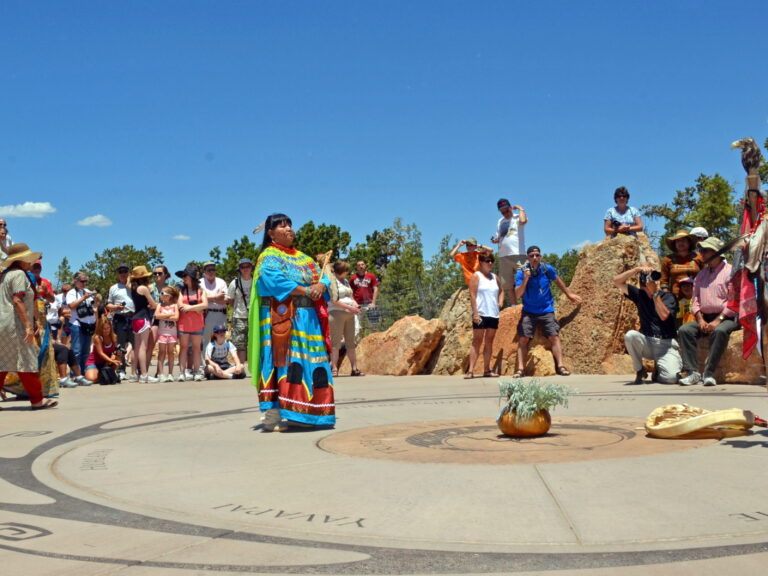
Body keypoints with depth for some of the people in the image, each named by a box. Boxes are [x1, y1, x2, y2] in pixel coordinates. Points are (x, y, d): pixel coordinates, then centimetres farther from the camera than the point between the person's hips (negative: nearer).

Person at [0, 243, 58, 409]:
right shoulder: (19, 274, -7)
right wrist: (28, 325, -20)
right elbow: (17, 300, -17)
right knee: (26, 361, -6)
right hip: (14, 325, -9)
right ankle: (37, 400, -3)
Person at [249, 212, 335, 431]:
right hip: (284, 318, -7)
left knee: (311, 362, 4)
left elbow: (323, 277, 13)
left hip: (309, 319, 7)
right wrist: (306, 290, -15)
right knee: (285, 360, -15)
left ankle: (305, 413, 9)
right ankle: (273, 414, -18)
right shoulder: (269, 257, 1)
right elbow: (274, 281, -17)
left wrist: (321, 286, -11)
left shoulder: (303, 258, 23)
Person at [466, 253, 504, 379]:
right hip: (481, 314, -6)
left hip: (494, 314, 6)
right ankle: (470, 370, -8)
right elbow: (472, 295, -8)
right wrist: (475, 313, -16)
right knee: (477, 341, -7)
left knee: (489, 342, 8)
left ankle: (487, 370, 13)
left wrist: (501, 302, 8)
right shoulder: (476, 276, -1)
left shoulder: (495, 277, 15)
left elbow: (501, 291, 28)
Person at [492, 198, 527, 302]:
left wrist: (520, 209, -9)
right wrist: (495, 240, 2)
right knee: (507, 285, 8)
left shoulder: (518, 217, 1)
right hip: (503, 256, 6)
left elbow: (523, 221, -24)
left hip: (518, 254, -6)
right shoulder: (500, 222, 19)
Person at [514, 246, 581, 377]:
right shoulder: (522, 272, -9)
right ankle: (520, 369, -7)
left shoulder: (547, 269, -5)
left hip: (546, 311, 1)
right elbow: (517, 295, -15)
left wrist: (569, 294, 25)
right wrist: (525, 279, -28)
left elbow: (558, 281, 15)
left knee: (554, 336, -11)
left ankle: (560, 366, -11)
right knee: (523, 339, -8)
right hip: (529, 312, 0)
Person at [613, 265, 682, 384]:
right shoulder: (639, 294, 6)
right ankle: (640, 371, -9)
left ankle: (658, 369, 13)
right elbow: (617, 281, 0)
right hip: (646, 342, 2)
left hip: (666, 344, -2)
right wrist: (638, 269, -9)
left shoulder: (668, 296, -2)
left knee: (671, 377, -27)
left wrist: (655, 293, -21)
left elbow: (664, 315, -21)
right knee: (630, 335, -32)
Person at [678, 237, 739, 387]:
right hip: (705, 317, 6)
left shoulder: (730, 272, -2)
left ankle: (709, 373, -34)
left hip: (727, 318, -6)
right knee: (684, 330, -19)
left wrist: (718, 321, -18)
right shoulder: (701, 274, 18)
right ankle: (693, 372, -25)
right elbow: (695, 300, 14)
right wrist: (700, 320, -3)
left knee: (720, 331, -37)